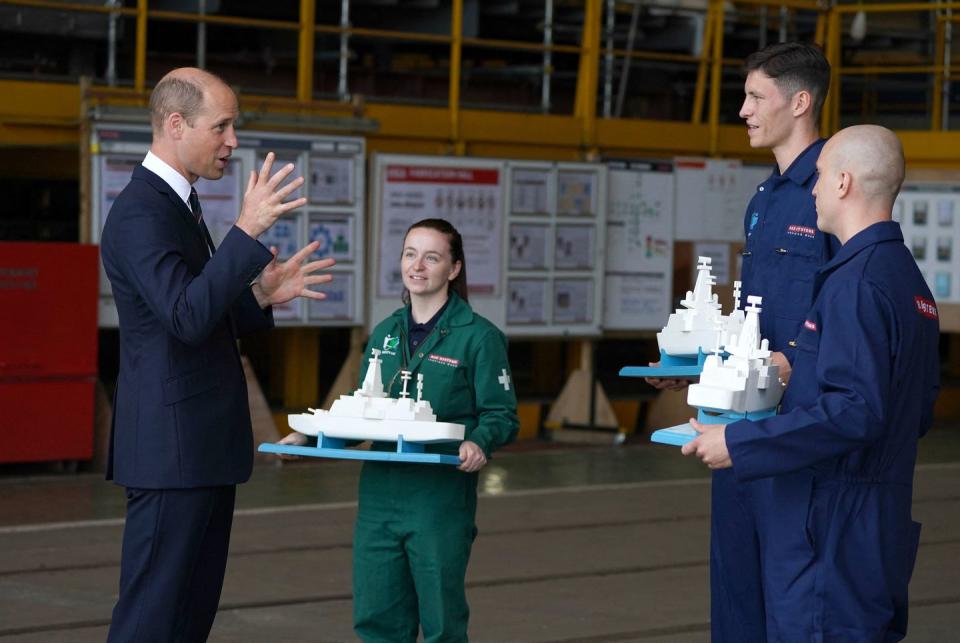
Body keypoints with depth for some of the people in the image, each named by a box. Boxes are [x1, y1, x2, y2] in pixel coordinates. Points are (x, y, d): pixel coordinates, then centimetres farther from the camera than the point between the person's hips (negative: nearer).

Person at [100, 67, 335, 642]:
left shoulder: (178, 205, 16)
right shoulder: (140, 213, -16)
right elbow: (186, 318, -27)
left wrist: (262, 295, 3)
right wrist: (248, 231, -29)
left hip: (204, 443, 10)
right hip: (172, 444, -10)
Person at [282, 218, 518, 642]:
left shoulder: (478, 336, -4)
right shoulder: (384, 334, 14)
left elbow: (502, 416, -6)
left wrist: (478, 444, -27)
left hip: (441, 498, -5)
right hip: (380, 492, 5)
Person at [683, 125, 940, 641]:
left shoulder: (855, 283, -18)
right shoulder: (908, 278, 13)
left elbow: (855, 411, -26)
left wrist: (739, 444, -20)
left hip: (831, 535, -10)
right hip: (884, 527, 10)